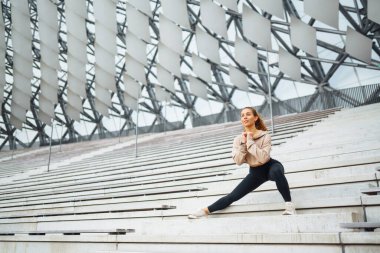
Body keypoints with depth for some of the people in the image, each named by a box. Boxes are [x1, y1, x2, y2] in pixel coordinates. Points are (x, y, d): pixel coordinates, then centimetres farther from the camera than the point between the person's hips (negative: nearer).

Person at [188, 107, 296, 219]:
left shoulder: (264, 136, -19)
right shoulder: (238, 139, -7)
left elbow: (263, 158, -32)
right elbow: (238, 161, -16)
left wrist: (250, 141, -30)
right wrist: (243, 143, -24)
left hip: (269, 167, -4)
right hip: (255, 172, 4)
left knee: (276, 171, -42)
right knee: (233, 196, 0)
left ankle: (289, 204, -29)